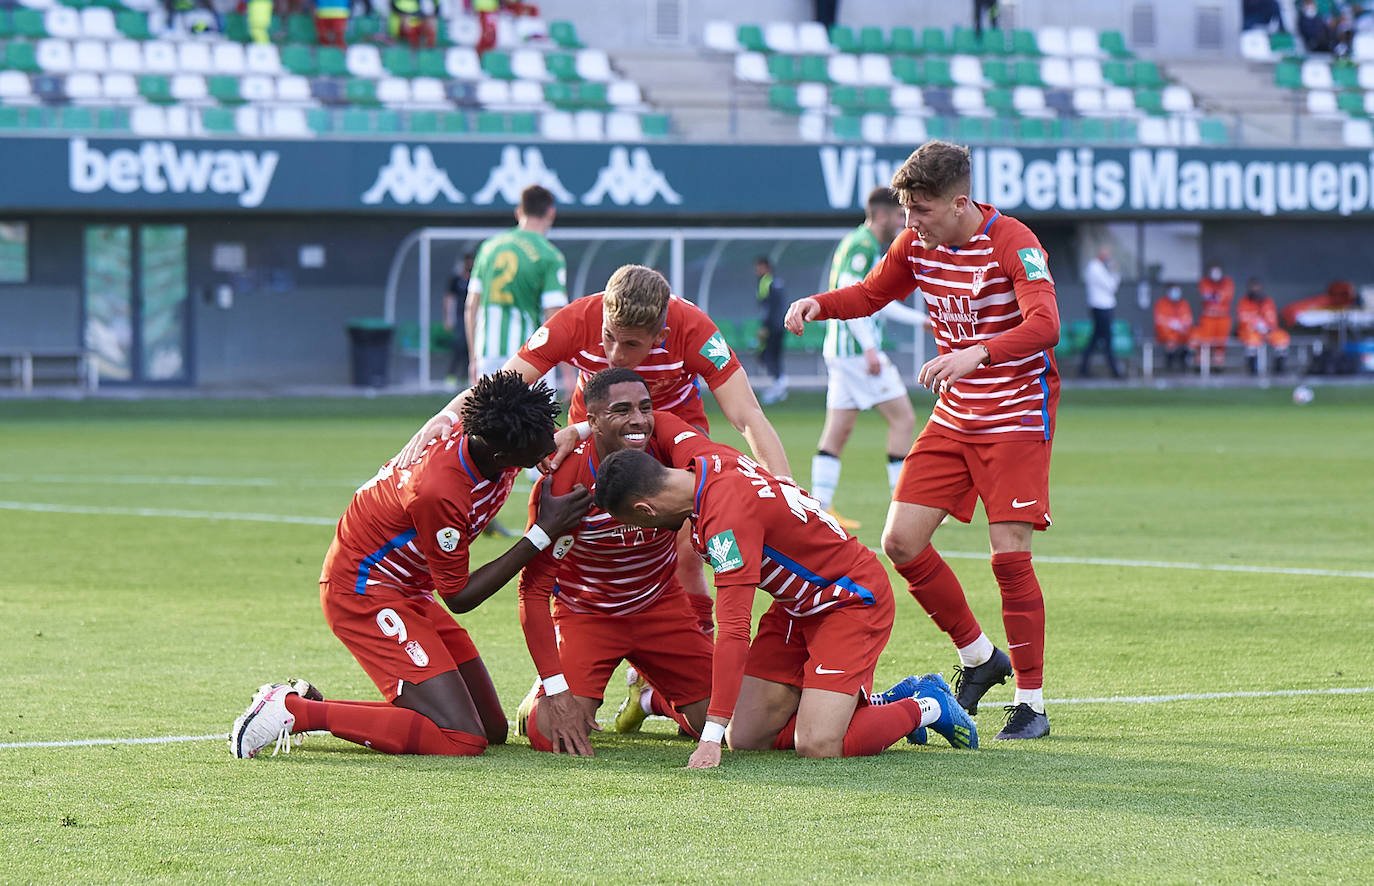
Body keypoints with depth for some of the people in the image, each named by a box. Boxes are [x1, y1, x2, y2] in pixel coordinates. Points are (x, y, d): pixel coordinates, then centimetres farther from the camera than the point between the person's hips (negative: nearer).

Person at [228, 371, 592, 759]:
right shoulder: (438, 491, -33)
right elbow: (459, 596, -18)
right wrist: (543, 533, -19)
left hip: (408, 590, 10)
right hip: (363, 591, -10)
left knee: (492, 730, 8)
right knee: (460, 739, -20)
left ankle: (309, 701, 11)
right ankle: (294, 711, -14)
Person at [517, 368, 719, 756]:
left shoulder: (662, 432, -18)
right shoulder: (561, 478, -26)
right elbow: (533, 588, -24)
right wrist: (557, 690, -29)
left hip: (660, 605, 3)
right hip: (585, 613, -3)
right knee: (551, 736, -22)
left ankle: (650, 697, 29)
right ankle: (544, 696, 17)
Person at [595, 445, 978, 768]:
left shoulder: (727, 515, -33)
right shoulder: (706, 460, -8)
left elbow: (733, 630, -37)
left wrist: (711, 737, -38)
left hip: (853, 601, -9)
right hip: (798, 605, 9)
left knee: (817, 746, -23)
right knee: (746, 738, 1)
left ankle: (928, 706, 4)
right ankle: (890, 701, 18)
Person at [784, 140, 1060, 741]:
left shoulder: (1013, 245, -21)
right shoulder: (917, 244, 0)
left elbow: (1044, 325, -35)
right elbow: (870, 294, 18)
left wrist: (976, 353, -51)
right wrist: (818, 304, -4)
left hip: (1017, 414, -7)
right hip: (954, 416, 7)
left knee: (1009, 554, -14)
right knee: (901, 541, -2)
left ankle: (1031, 701, -1)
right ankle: (978, 656, 18)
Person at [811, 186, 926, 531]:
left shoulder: (867, 246, 20)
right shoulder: (862, 245, -12)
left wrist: (922, 319, 30)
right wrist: (869, 347, -27)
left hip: (840, 348, 10)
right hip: (856, 347, -10)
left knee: (838, 430, 7)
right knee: (903, 419, -5)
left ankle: (820, 507, 4)